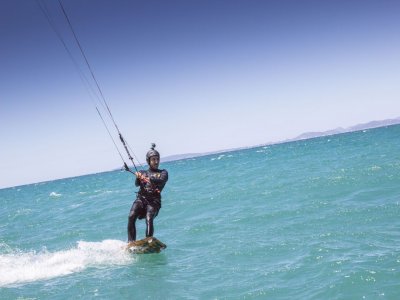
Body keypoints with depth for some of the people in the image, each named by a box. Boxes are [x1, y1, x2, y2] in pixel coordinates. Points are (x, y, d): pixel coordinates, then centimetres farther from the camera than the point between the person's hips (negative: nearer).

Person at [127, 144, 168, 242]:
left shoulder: (163, 173, 16)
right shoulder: (142, 172, 23)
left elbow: (161, 181, -7)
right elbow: (137, 184, 4)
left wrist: (149, 179, -27)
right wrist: (138, 177, -20)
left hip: (154, 201, -2)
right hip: (141, 198, 2)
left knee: (149, 219, -28)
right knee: (131, 217, -24)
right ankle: (131, 242, -23)